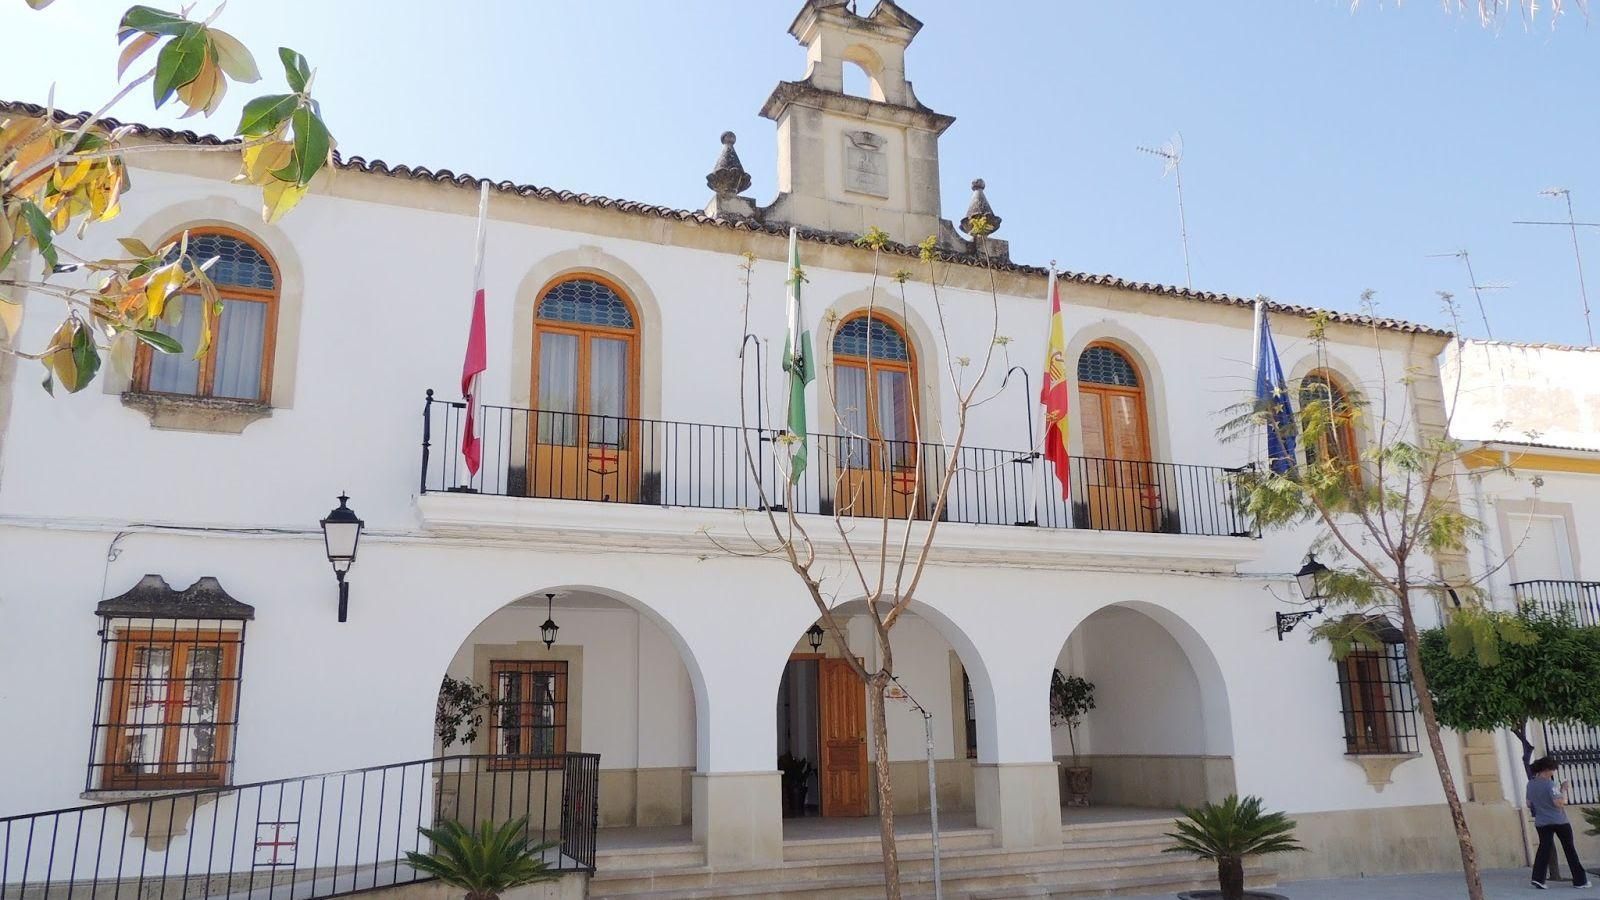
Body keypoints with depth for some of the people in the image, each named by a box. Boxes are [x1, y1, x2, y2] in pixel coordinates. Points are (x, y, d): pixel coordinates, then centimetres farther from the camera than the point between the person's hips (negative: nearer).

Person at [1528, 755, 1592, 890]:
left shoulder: (1530, 784, 6)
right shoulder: (1549, 784, -14)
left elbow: (1529, 804, 12)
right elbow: (1559, 803, -21)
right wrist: (1564, 790, -7)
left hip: (1541, 822, 4)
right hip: (1559, 821, -4)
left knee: (1544, 848, 3)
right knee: (1569, 849, 10)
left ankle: (1538, 878, -12)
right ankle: (1579, 880, 17)